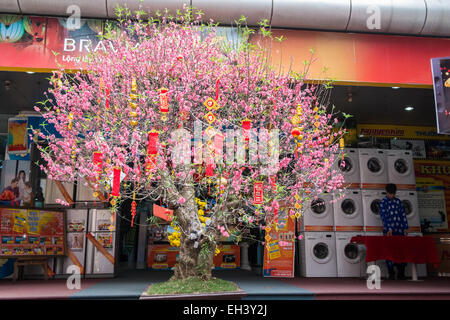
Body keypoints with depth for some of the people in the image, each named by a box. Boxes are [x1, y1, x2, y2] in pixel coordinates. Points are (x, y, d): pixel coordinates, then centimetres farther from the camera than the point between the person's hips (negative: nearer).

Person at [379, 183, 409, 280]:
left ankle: (401, 273, 12)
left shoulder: (398, 201, 12)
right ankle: (391, 273, 7)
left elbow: (403, 215, 14)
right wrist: (389, 229, -20)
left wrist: (405, 227, 6)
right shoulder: (383, 202, -2)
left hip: (400, 230, 4)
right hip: (389, 231, -4)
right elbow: (383, 217, -11)